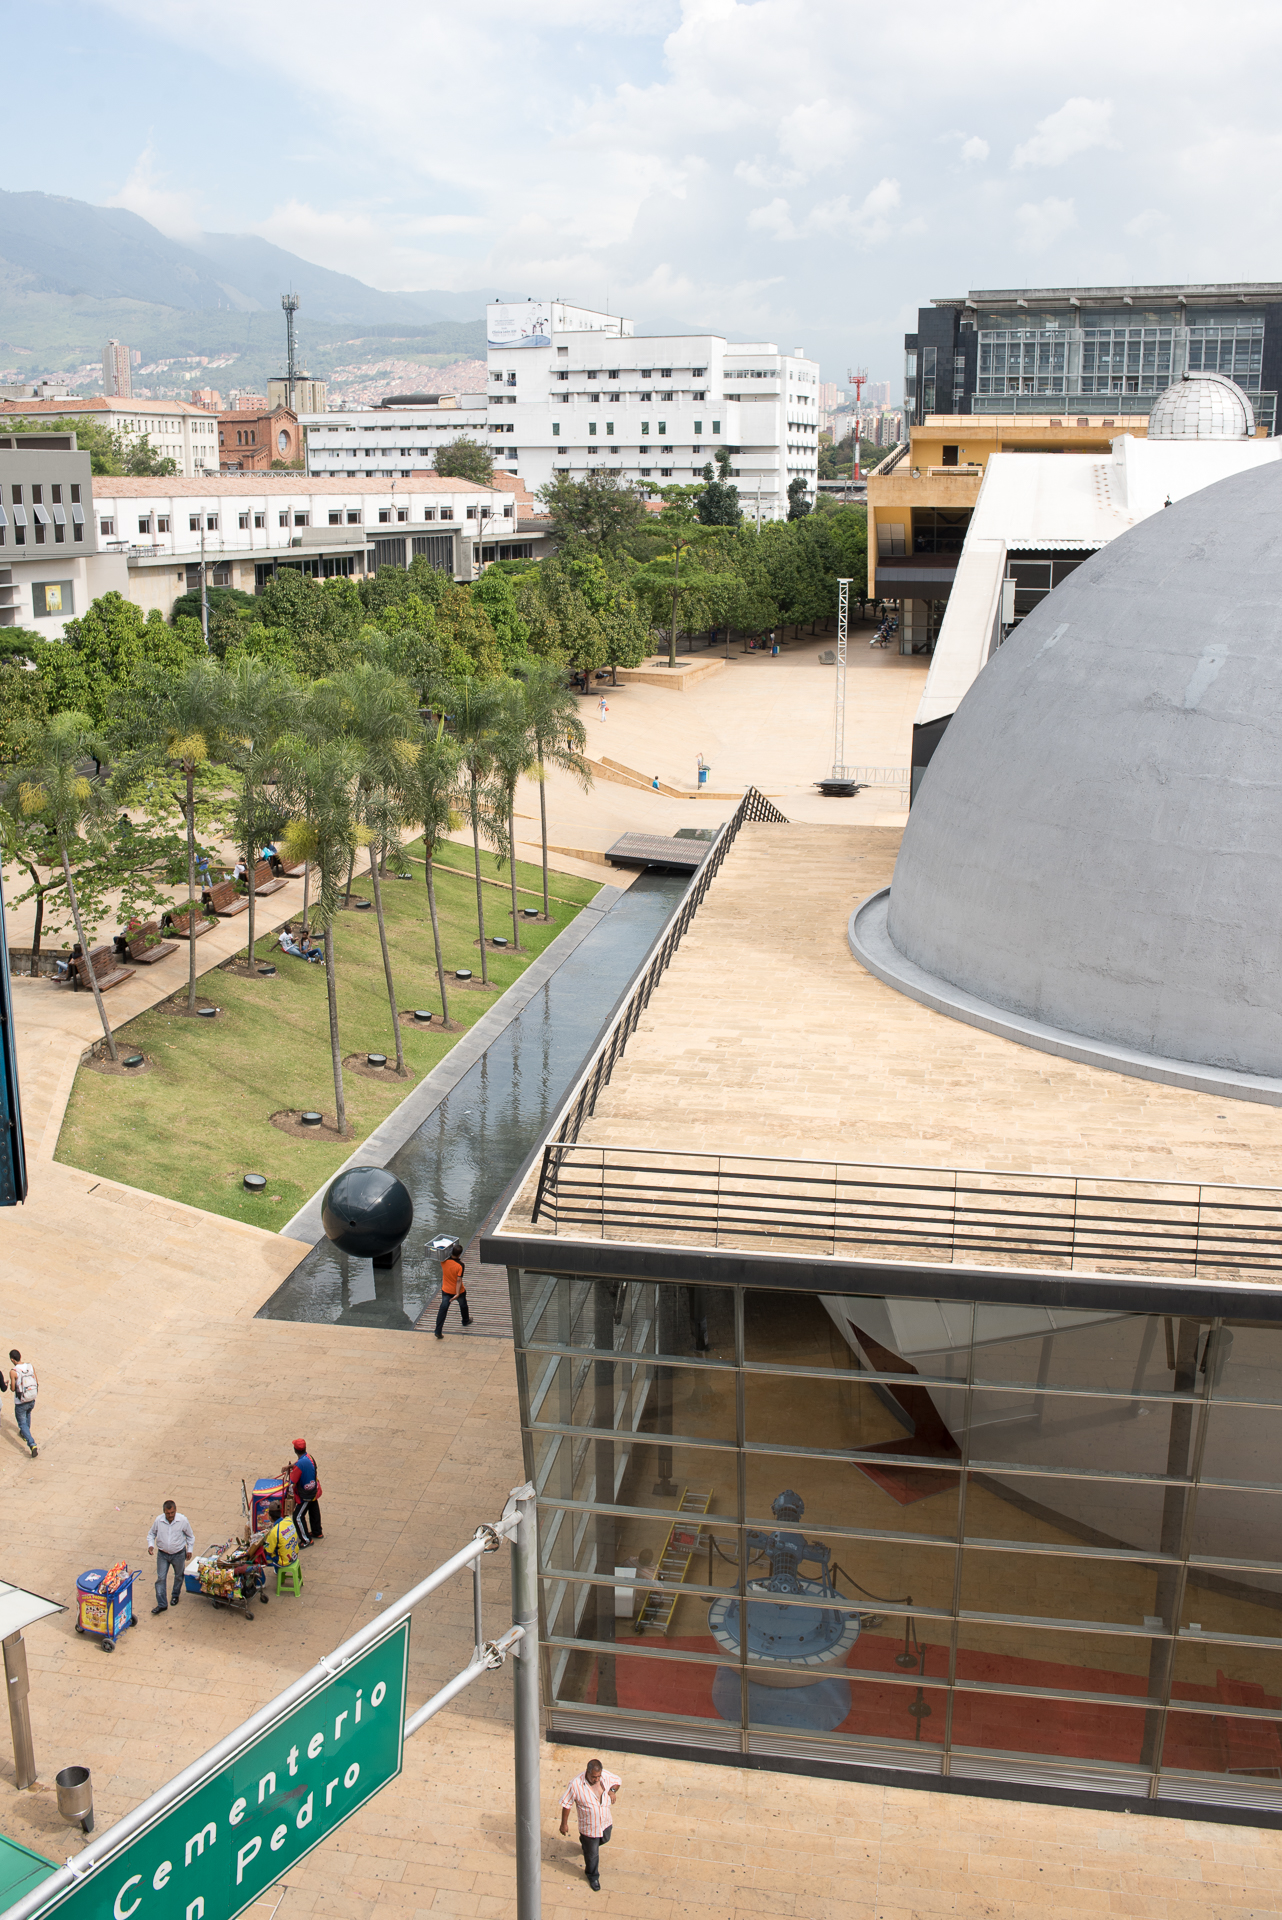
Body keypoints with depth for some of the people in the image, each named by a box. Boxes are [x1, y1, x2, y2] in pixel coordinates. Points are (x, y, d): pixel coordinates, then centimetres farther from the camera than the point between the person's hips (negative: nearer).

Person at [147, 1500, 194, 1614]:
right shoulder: (158, 1520, -14)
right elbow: (152, 1534, 5)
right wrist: (150, 1545, -12)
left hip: (179, 1554, 0)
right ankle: (162, 1604, 5)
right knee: (160, 1578, -3)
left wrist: (189, 1550, 0)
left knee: (178, 1576, 18)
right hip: (163, 1554, 1)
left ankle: (176, 1595, 44)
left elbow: (190, 1536, -1)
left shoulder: (183, 1520, -17)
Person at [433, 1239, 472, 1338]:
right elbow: (459, 1280, -28)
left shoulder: (444, 1261, -14)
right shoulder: (460, 1265, -24)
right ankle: (466, 1321, 49)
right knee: (463, 1305, 25)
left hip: (446, 1290, 2)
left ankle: (438, 1331, -1)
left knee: (443, 1309, 4)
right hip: (458, 1290, -2)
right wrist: (457, 1294, -28)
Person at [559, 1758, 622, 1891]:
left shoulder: (606, 1776, -20)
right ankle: (592, 1876, 43)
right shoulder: (575, 1784, -31)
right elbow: (566, 1804, -17)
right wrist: (564, 1823, -8)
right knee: (592, 1853, 14)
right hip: (589, 1827, -4)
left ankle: (585, 1843, 63)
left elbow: (618, 1781, 1)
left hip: (606, 1821, 4)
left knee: (604, 1839, 32)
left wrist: (613, 1790, -21)